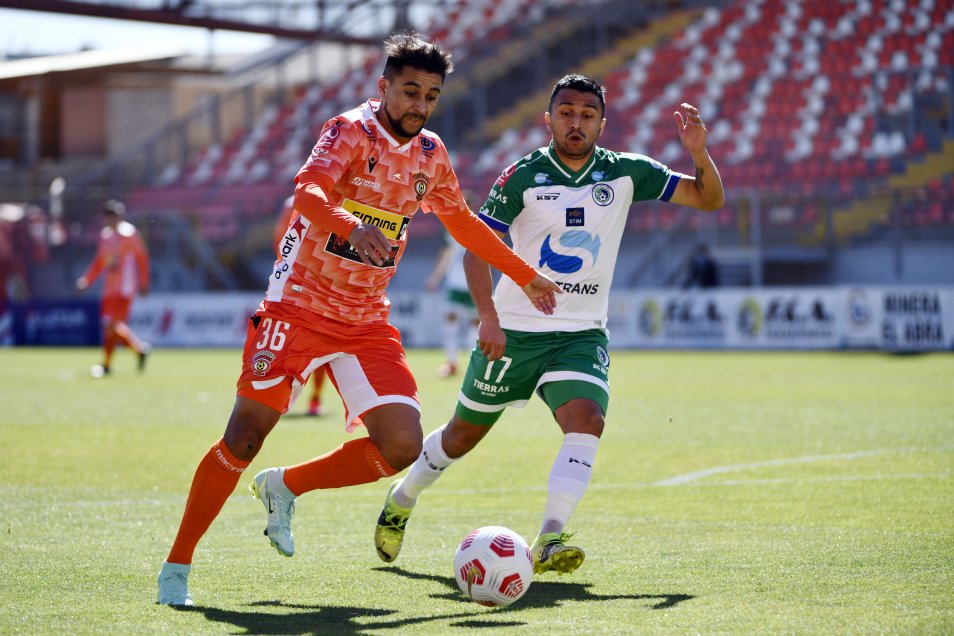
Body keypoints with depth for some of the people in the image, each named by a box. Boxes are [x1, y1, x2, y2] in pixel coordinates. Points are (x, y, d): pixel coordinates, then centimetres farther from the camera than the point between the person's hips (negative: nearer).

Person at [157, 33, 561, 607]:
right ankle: (177, 566, 4)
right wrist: (351, 227, -51)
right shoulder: (351, 132, -12)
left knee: (403, 446, -10)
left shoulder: (431, 155, 8)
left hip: (367, 322, 6)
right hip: (300, 305, -6)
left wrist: (526, 276, 29)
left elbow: (463, 222, 25)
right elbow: (308, 194, -31)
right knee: (244, 439, -11)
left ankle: (286, 486, 14)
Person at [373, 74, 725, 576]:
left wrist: (699, 153, -21)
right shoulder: (523, 176, -8)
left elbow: (709, 199, 0)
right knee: (465, 432, 11)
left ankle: (547, 542, -28)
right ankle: (401, 500, 38)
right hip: (514, 329, -1)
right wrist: (488, 317, -22)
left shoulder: (625, 173, -2)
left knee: (587, 421, -26)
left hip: (582, 334, 1)